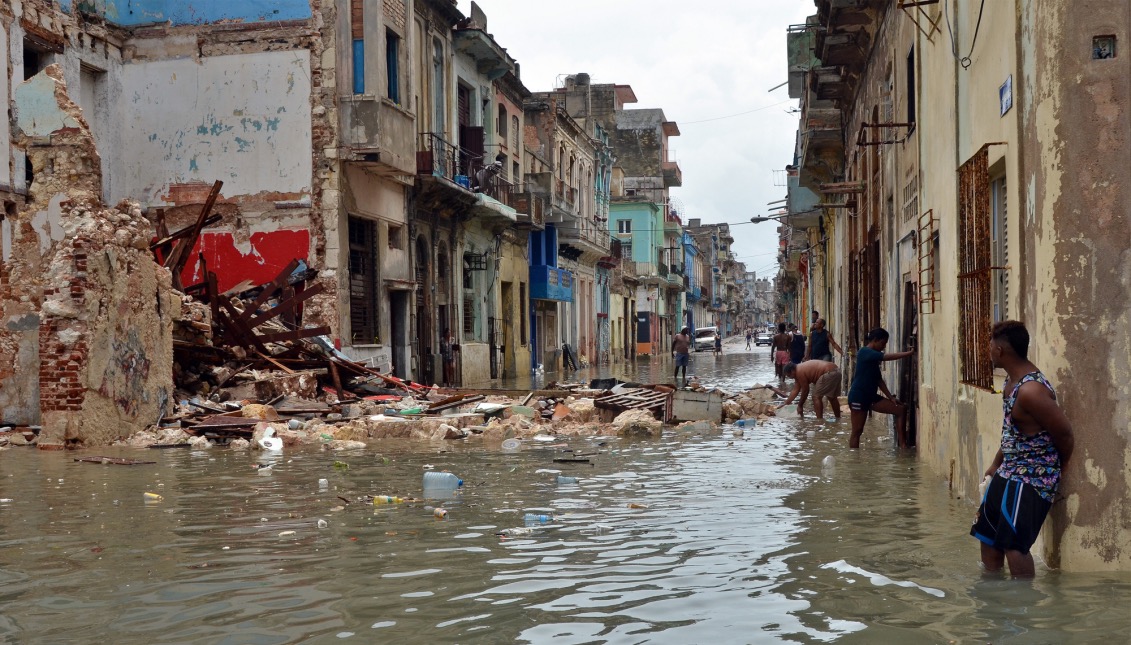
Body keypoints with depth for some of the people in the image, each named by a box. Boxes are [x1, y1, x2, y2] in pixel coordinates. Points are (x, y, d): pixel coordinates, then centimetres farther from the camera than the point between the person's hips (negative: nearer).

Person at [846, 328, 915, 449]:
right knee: (857, 431, -4)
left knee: (901, 410, 0)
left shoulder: (874, 358, 16)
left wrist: (890, 397, 6)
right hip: (858, 397, -9)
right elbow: (889, 357, -23)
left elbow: (879, 380, 15)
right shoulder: (864, 352, -13)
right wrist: (911, 352, -24)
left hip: (871, 396, 9)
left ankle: (902, 445, -3)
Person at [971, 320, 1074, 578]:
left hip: (1032, 477, -10)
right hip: (1009, 473, 10)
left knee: (1013, 544, -15)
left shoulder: (1031, 391, -26)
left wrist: (1055, 471, -3)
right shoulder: (1011, 382, 6)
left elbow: (1065, 435, -20)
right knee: (988, 533, 17)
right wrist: (996, 464, 23)